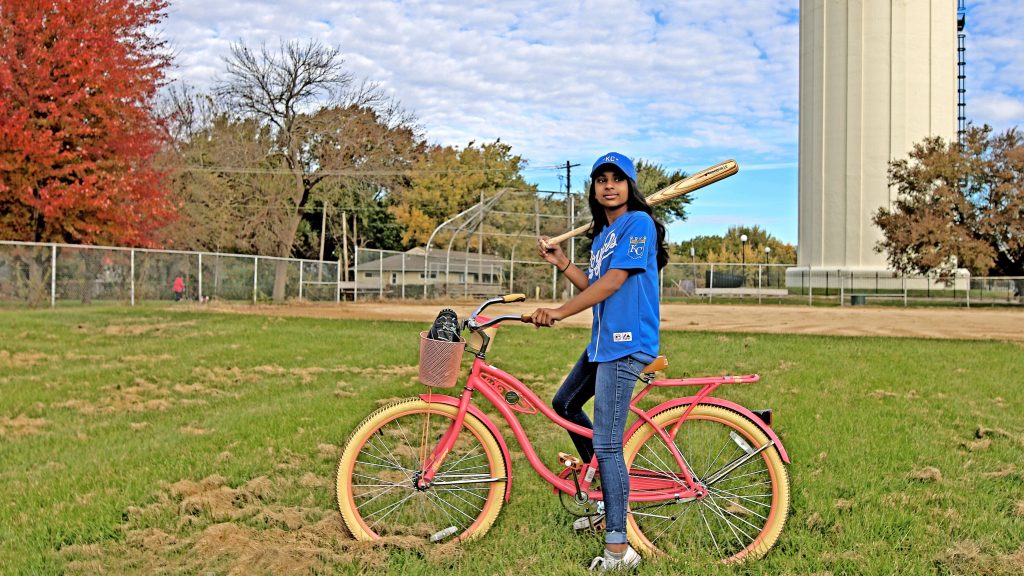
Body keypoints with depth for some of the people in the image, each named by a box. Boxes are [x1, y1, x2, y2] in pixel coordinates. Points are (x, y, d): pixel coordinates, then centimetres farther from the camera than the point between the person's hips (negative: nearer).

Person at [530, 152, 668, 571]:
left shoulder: (638, 222, -10)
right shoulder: (601, 234, 17)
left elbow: (613, 282, -18)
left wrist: (559, 312, -19)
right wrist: (561, 263, 7)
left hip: (626, 343, -10)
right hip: (602, 341, 10)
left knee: (607, 444, -13)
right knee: (564, 404, 25)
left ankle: (618, 549, -10)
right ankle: (604, 485, 38)